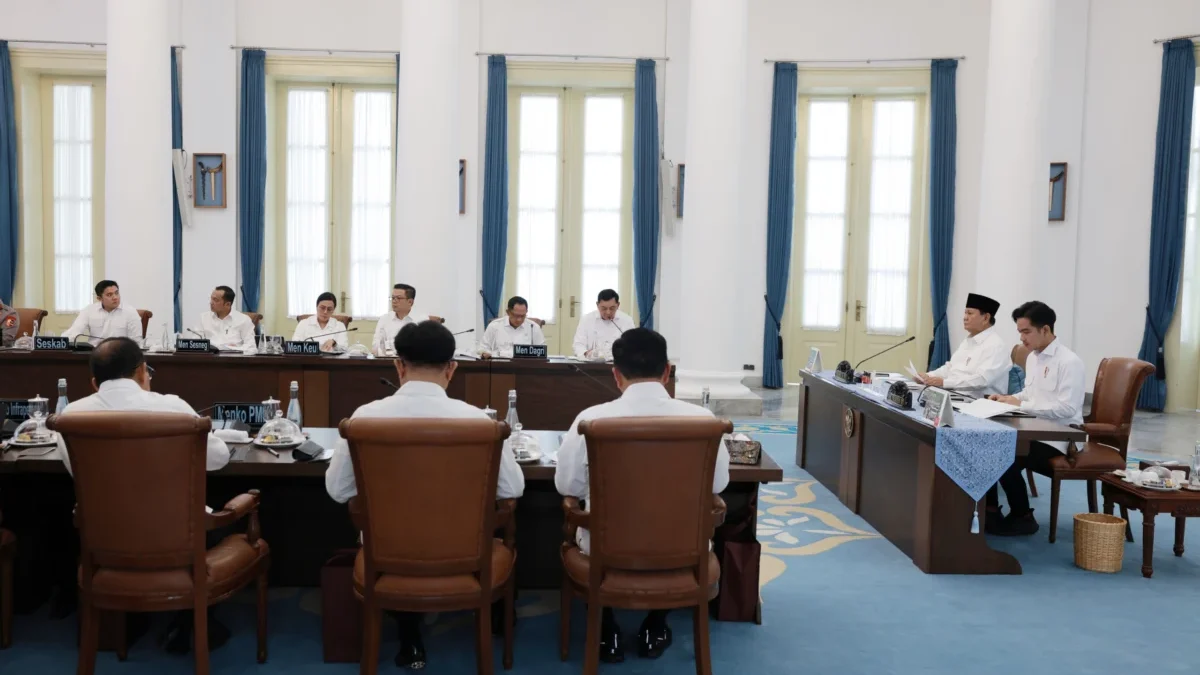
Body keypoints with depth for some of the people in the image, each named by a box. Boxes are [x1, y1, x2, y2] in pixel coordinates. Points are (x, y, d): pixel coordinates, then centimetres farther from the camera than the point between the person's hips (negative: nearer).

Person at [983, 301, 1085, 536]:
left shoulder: (1069, 361, -17)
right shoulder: (1032, 357, 11)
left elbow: (1067, 408, -25)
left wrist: (1020, 405, -24)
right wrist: (1008, 398, 1)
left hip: (1057, 439, -8)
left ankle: (1022, 517, -1)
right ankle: (991, 510, 2)